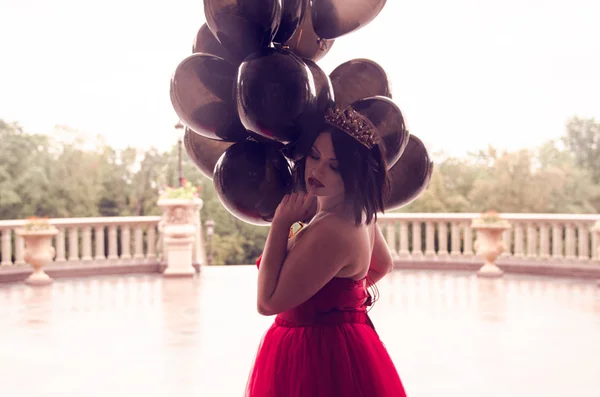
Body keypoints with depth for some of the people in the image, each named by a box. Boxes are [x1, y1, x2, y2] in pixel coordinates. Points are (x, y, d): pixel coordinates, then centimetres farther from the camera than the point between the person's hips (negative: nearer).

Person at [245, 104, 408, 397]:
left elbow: (268, 301, -25)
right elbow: (382, 265, 19)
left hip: (322, 363, -9)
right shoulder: (358, 212, 0)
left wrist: (281, 223, -23)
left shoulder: (331, 230, -29)